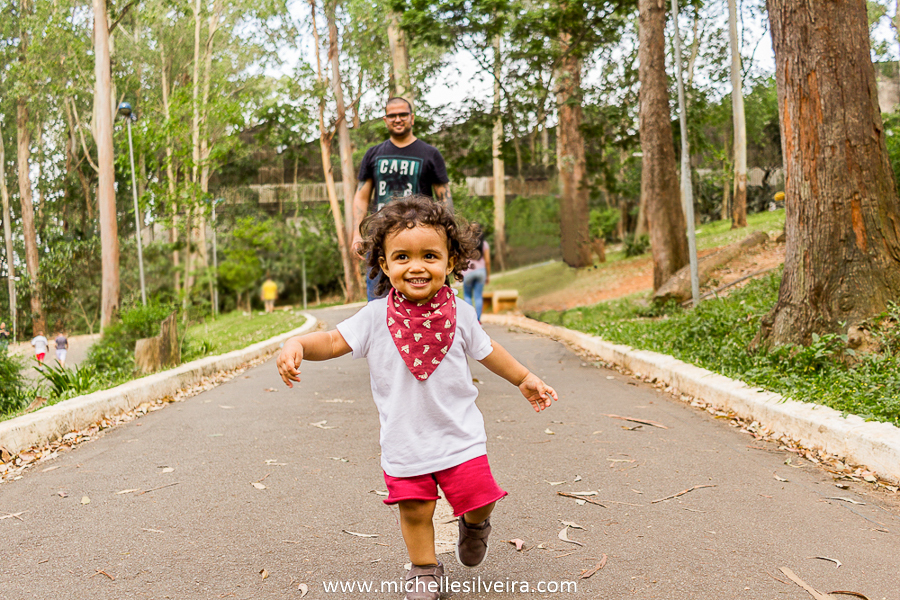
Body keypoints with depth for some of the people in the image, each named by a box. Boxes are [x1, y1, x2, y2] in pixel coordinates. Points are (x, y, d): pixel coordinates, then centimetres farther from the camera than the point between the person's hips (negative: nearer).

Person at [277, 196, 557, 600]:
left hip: (459, 434, 1)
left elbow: (485, 350, 11)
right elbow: (336, 341, -9)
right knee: (414, 510, 7)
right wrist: (297, 345, -28)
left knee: (478, 499, 1)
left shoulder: (459, 314, -4)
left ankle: (474, 525, 39)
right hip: (404, 439, 0)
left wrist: (524, 378, 18)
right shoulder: (376, 316, -8)